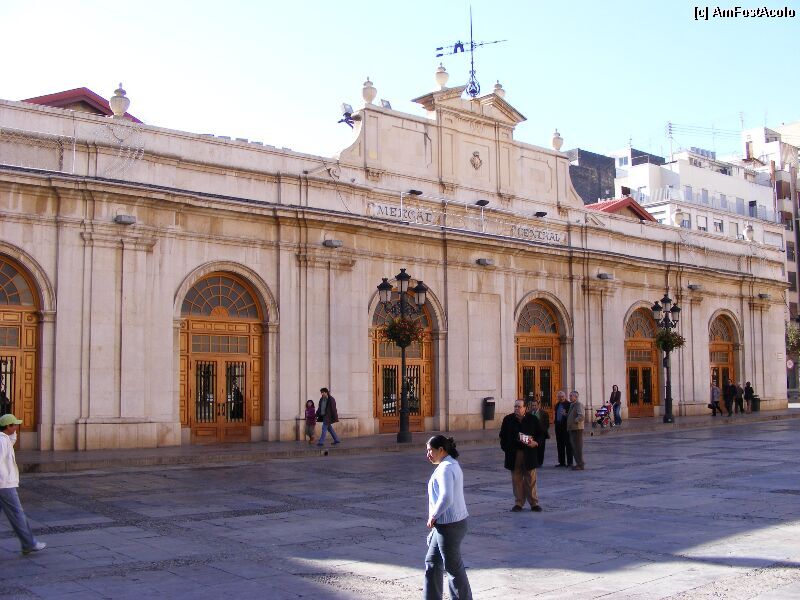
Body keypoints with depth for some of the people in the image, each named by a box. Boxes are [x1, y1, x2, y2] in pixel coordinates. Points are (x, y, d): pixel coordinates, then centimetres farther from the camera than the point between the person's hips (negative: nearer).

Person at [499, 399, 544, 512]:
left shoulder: (533, 419, 1)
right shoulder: (508, 419, 4)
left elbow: (541, 434, 7)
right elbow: (503, 435, 10)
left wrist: (536, 442, -11)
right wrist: (505, 448, -1)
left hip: (529, 454, -1)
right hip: (514, 454, 1)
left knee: (531, 479, 4)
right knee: (516, 479, 5)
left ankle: (534, 503, 12)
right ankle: (518, 503, 14)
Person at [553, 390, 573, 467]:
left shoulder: (568, 405, -5)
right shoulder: (557, 405, 16)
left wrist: (565, 414, -26)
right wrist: (555, 421, 13)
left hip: (566, 426, -7)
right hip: (558, 426, 7)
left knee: (568, 444, -3)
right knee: (560, 445, 9)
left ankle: (569, 462, 0)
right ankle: (561, 462, 15)